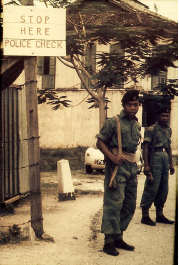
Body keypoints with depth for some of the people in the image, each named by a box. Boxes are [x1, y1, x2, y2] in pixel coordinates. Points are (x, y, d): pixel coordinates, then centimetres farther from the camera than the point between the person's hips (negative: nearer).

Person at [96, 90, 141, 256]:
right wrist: (112, 157, -19)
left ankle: (118, 238, 20)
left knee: (130, 205, 10)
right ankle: (109, 241, -8)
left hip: (132, 167, 8)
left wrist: (133, 164, 17)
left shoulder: (137, 125, 16)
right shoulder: (113, 122, -5)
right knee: (114, 202, -12)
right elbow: (100, 142, -5)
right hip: (116, 166, -8)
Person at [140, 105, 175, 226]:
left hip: (165, 159, 8)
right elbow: (145, 147, -12)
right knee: (151, 188, -7)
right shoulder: (151, 129, -8)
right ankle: (145, 216, -1)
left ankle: (160, 215, 19)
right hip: (155, 160, -8)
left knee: (163, 189, 10)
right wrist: (146, 165, -19)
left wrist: (171, 163, 19)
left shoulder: (168, 130, 15)